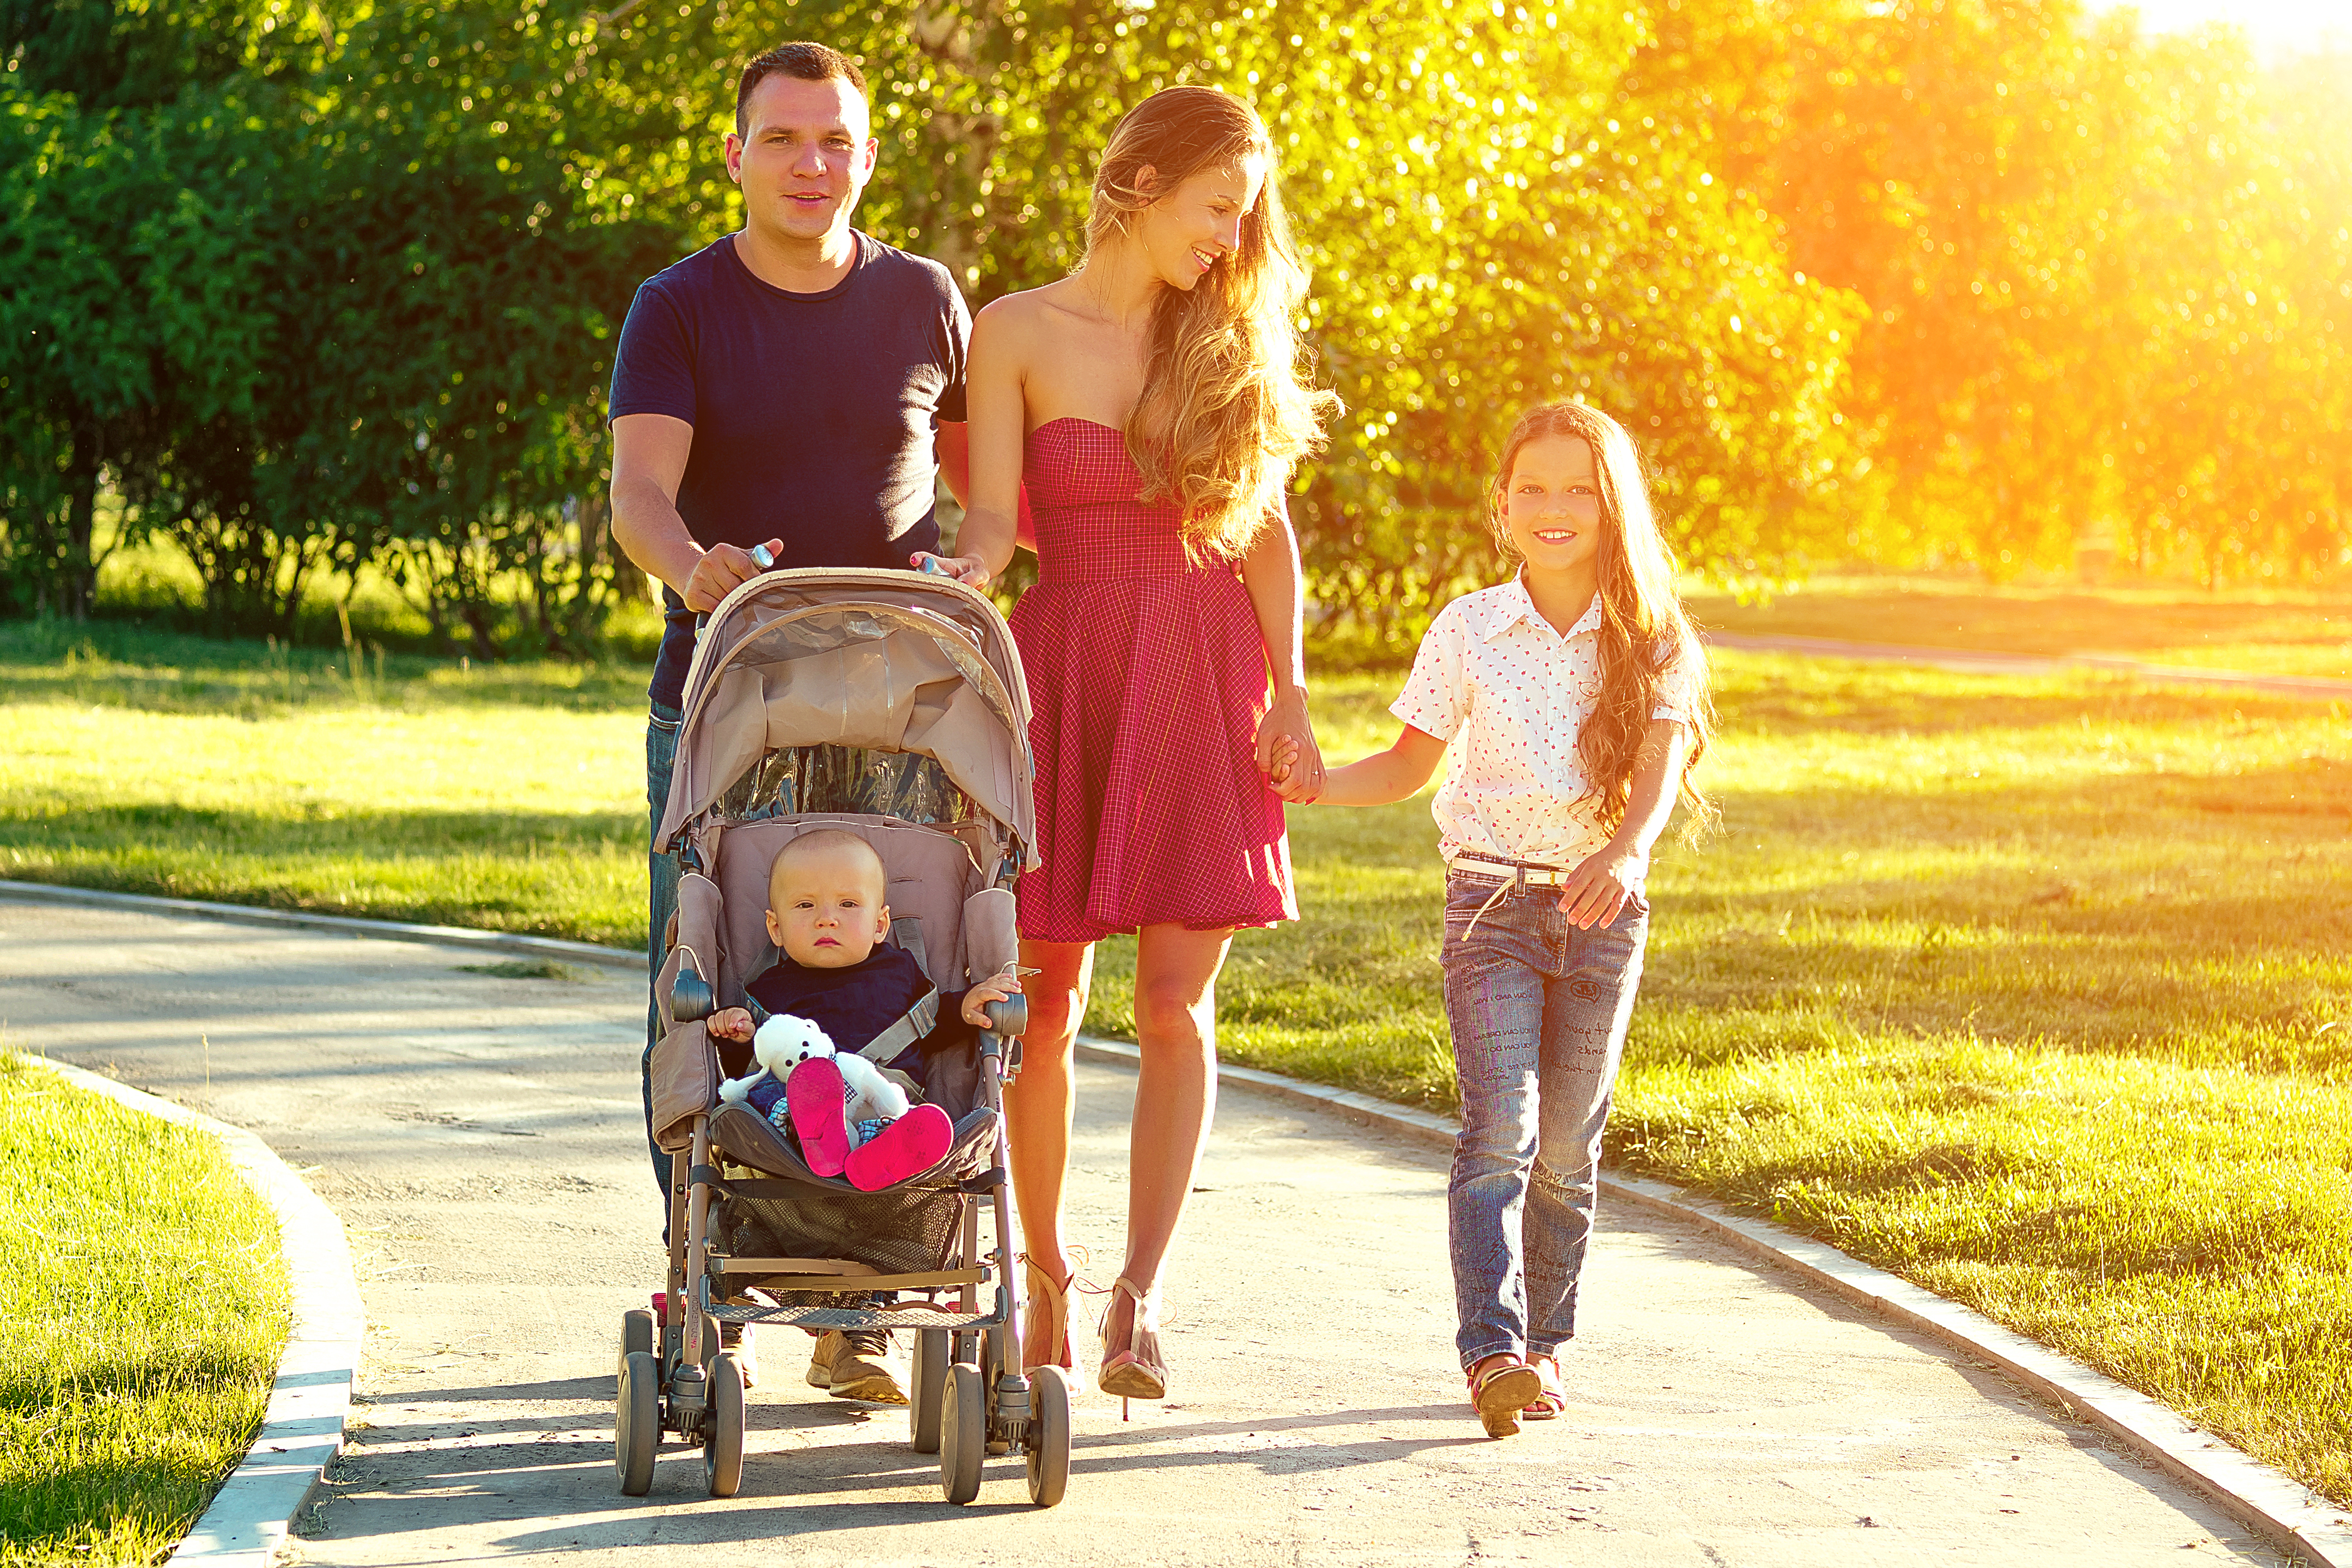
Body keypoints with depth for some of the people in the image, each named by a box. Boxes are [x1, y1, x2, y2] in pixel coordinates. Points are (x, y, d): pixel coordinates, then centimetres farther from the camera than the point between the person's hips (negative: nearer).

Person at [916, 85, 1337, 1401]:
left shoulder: (1229, 335, 10)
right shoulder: (1019, 334, 1)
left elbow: (1267, 528, 9)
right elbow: (995, 521, -5)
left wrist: (1289, 688, -1)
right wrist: (958, 577, -27)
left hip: (1207, 679, 2)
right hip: (1069, 673, -2)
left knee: (1177, 998, -7)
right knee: (1045, 997, 2)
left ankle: (1142, 1295, -9)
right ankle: (1047, 1270, 18)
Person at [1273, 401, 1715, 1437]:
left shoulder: (1653, 642, 1)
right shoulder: (1468, 631, 2)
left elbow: (1661, 767, -13)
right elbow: (1411, 766, 9)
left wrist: (1624, 851, -33)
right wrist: (1320, 784, -9)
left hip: (1602, 909, 1)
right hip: (1492, 897, -1)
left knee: (1566, 1148, 9)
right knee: (1499, 1129, -15)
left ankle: (1543, 1343, 23)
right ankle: (1491, 1350, -25)